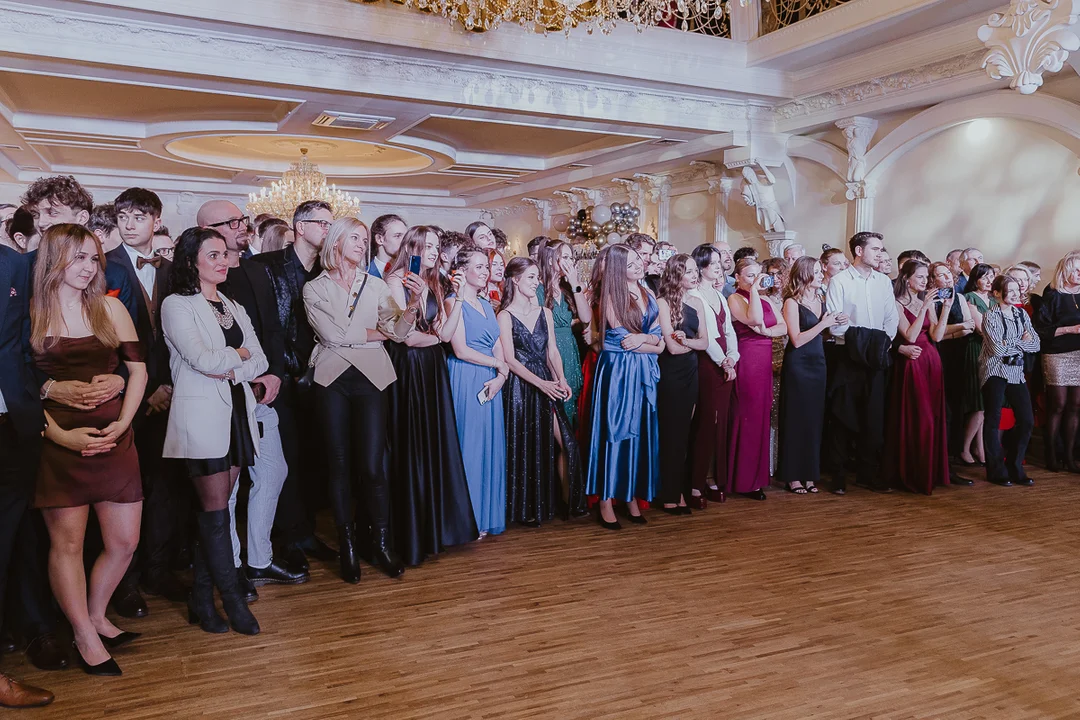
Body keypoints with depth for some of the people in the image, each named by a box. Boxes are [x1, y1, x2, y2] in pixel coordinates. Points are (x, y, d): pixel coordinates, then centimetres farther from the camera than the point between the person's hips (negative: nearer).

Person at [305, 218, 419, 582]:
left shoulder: (376, 285, 10)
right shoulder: (315, 288, 5)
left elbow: (398, 332, 1)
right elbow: (332, 333, -8)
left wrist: (414, 303, -15)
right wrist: (375, 333, 1)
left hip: (371, 378, 1)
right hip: (333, 379, 0)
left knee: (372, 465, -4)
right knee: (339, 465, 4)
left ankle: (381, 542, 11)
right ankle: (347, 545, 17)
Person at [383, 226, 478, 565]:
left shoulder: (433, 285, 15)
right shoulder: (396, 281, -7)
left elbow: (446, 333, 6)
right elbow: (406, 336, -14)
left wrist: (458, 297, 0)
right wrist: (434, 336, 2)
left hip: (433, 370, 7)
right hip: (409, 369, -7)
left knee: (437, 446, 8)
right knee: (411, 450, 0)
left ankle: (436, 526, 19)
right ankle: (411, 535, 11)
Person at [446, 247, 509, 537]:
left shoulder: (487, 305, 17)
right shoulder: (454, 302, -5)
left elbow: (499, 347, 13)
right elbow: (460, 350, -14)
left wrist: (500, 377, -5)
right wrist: (498, 364, -7)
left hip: (490, 382, 7)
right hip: (465, 381, -7)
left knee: (490, 445, 8)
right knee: (469, 445, -3)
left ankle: (486, 514, 18)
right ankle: (468, 519, 6)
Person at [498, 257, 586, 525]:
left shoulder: (544, 312, 11)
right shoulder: (505, 315, -5)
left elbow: (552, 350, 9)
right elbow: (510, 359, -10)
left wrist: (561, 380, -9)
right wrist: (541, 383, -18)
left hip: (547, 384, 5)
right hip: (521, 385, -5)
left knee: (565, 442, -2)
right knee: (526, 447, 2)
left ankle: (568, 501, 9)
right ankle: (528, 508, 15)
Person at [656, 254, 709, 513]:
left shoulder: (697, 303, 9)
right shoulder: (663, 303, -10)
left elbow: (704, 343, 6)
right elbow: (672, 346, -15)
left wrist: (686, 340, -12)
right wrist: (694, 341, 0)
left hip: (691, 372, 6)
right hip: (670, 373, -6)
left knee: (684, 433, 9)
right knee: (670, 433, 0)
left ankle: (680, 490, 16)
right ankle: (669, 495, 8)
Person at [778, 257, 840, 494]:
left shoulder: (820, 299, 12)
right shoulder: (792, 302, -9)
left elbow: (820, 334, 17)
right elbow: (797, 340, -17)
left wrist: (834, 323, 0)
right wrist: (823, 324, -15)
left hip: (818, 363, 7)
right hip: (798, 365, -7)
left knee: (814, 418, 8)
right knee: (796, 419, -1)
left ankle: (809, 474, 17)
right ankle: (792, 476, 8)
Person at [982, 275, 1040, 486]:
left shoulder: (1022, 314, 10)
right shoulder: (991, 316, -8)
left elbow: (1036, 344, 3)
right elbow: (998, 349, -17)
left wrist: (1011, 343, -10)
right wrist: (1021, 341, -5)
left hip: (1016, 371, 6)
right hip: (995, 372, -6)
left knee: (1026, 421, 3)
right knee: (994, 421, 0)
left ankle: (1014, 468, 16)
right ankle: (996, 471, 9)